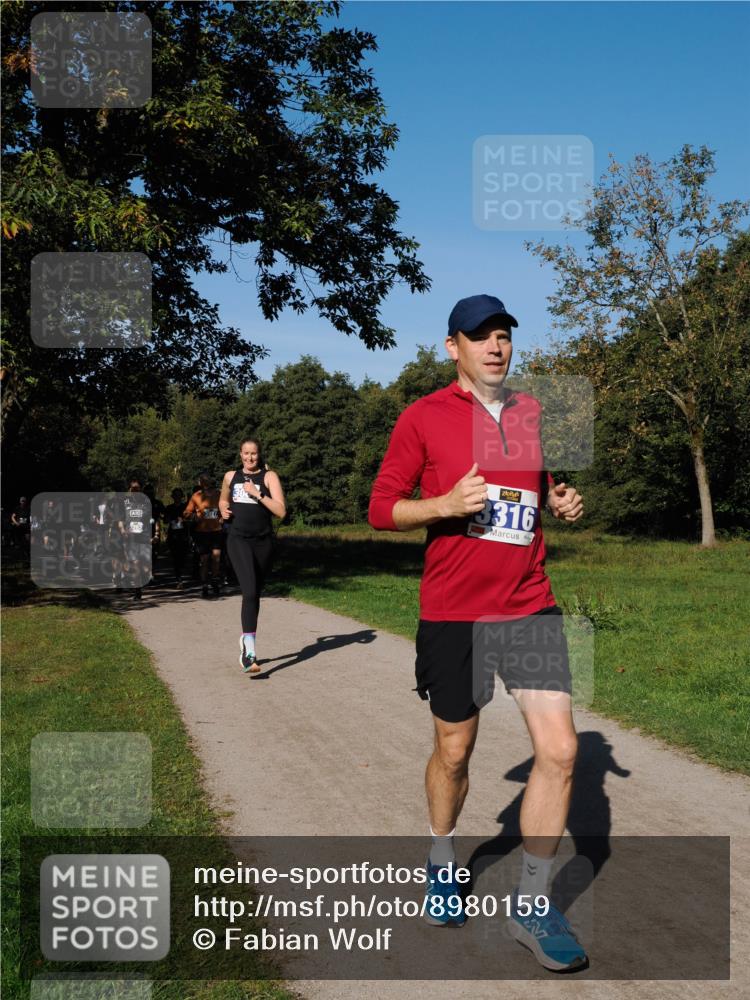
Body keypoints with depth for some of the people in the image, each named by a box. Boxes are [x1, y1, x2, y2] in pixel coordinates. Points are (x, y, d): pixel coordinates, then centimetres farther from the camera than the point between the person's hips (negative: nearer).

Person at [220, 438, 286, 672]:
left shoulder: (269, 476, 1)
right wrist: (224, 510, 9)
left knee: (255, 594, 12)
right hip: (238, 540, -1)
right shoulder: (231, 476, 11)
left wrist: (258, 494, -16)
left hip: (263, 541, 1)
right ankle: (249, 652, -25)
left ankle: (246, 639, 34)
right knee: (250, 591, -19)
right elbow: (223, 500, 30)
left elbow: (281, 511, -9)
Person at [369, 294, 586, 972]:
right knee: (454, 750, 10)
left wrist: (562, 504, 1)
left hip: (530, 605, 3)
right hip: (453, 612, -3)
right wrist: (445, 504, -20)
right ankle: (442, 860, 39)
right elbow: (381, 508, -3)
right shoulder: (424, 418, -3)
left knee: (559, 749, -5)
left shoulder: (535, 413, 9)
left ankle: (532, 906, 11)